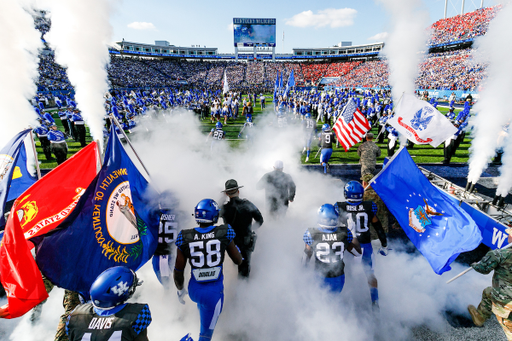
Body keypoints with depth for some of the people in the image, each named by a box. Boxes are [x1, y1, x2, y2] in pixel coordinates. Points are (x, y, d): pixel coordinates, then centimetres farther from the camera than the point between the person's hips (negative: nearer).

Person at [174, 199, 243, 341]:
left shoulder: (185, 237, -11)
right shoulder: (224, 233, -14)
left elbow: (178, 272, -3)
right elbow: (238, 261, -1)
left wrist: (180, 289, 16)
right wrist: (236, 249, 21)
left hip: (194, 290, 3)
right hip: (214, 292, -2)